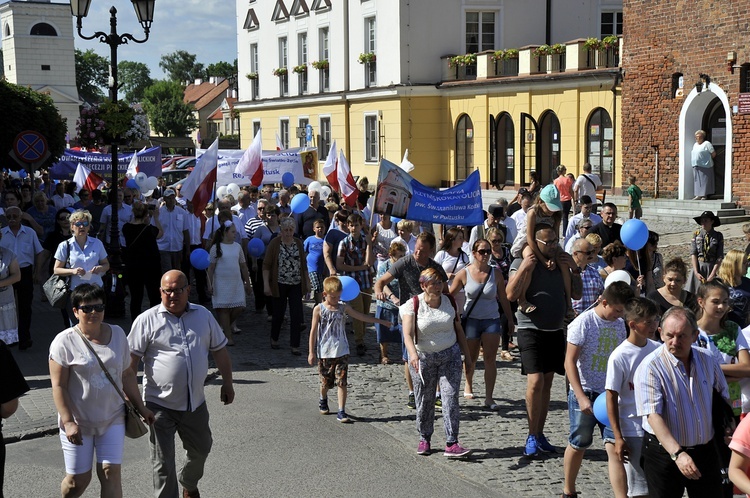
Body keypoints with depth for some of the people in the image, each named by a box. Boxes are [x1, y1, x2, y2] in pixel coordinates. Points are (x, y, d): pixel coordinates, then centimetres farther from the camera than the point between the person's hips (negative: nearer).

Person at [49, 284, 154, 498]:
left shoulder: (117, 334, 3)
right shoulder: (64, 341, -11)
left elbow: (127, 375, 12)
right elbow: (58, 386, -12)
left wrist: (141, 408, 12)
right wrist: (68, 422, -18)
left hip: (112, 418, 3)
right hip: (78, 422, -3)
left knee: (111, 473, -3)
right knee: (78, 479, 4)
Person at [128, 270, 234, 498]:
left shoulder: (204, 316, 4)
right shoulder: (147, 320, -9)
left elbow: (219, 350, 12)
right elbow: (132, 359, -8)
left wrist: (227, 383, 14)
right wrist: (131, 393, -13)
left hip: (195, 402, 5)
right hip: (160, 404, -4)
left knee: (200, 449, 22)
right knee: (163, 462, 1)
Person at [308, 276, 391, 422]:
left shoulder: (343, 307, 4)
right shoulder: (319, 309, -4)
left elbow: (361, 316, 13)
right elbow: (313, 331, -2)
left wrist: (381, 321, 14)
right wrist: (312, 352, -2)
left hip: (342, 352, 2)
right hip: (324, 353, -2)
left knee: (342, 382, -5)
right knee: (326, 382, 11)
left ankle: (341, 412, -1)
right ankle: (323, 399, 43)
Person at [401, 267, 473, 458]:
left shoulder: (449, 302, 1)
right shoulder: (413, 305, -11)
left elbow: (459, 330, 11)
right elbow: (408, 334, -24)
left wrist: (467, 357, 11)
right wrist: (413, 354, -42)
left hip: (450, 356, 2)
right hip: (423, 358, -2)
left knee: (450, 397, -9)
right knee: (424, 401, 6)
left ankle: (451, 444, -9)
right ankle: (424, 439, 25)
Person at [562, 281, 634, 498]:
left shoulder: (620, 324, 6)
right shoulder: (583, 322, -12)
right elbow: (570, 362, -14)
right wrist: (581, 397, -19)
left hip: (610, 394, 4)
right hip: (585, 393, -4)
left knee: (614, 446, -6)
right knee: (578, 445, 9)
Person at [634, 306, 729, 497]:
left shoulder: (708, 359, 1)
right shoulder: (650, 367, -16)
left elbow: (723, 398, 17)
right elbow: (653, 415, -24)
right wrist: (677, 453, -32)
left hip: (706, 451, 5)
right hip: (665, 452, -4)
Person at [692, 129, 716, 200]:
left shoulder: (707, 144, -4)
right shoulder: (695, 144, 18)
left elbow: (713, 153, -4)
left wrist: (708, 159, 6)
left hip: (704, 166, -7)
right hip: (696, 166, 7)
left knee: (704, 180, -5)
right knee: (697, 181, 4)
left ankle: (705, 195, -4)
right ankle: (698, 195, 5)